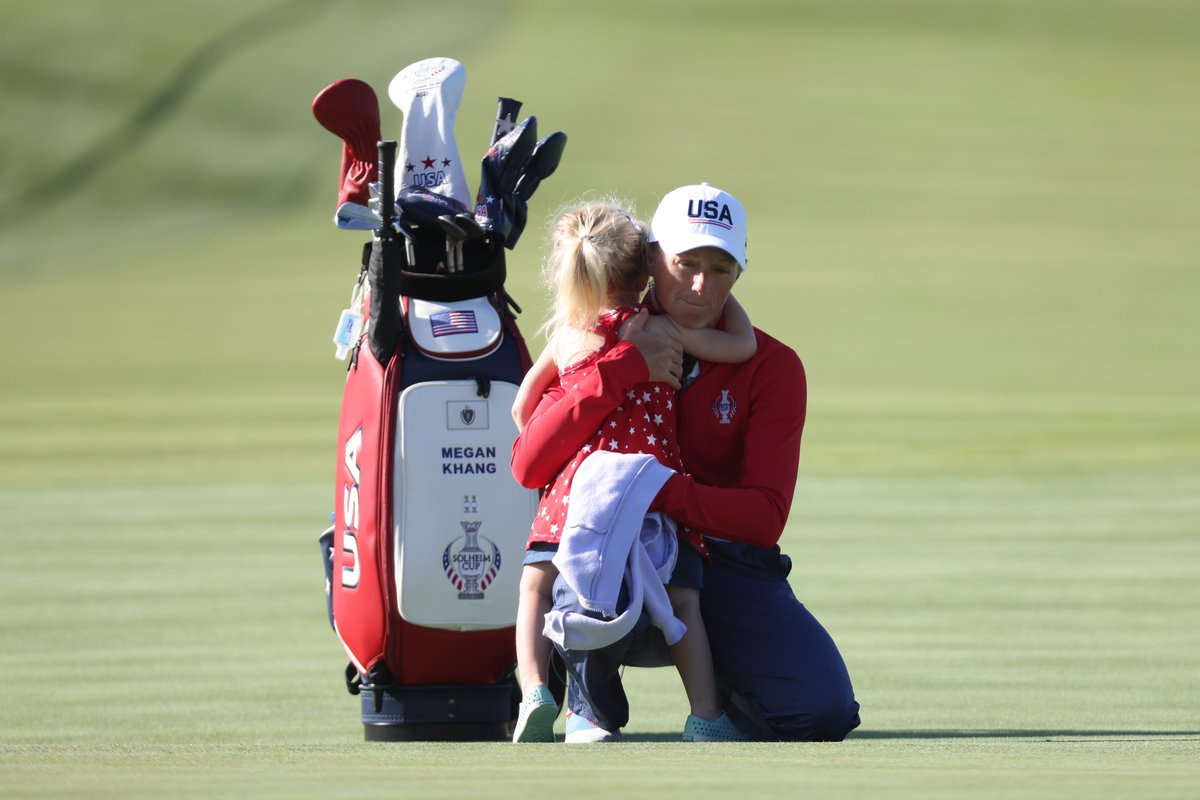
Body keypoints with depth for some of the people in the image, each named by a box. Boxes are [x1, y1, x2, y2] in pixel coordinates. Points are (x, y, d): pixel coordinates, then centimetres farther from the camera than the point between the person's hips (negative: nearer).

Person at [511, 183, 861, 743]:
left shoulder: (771, 366, 1)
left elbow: (765, 517, -9)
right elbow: (529, 466, -12)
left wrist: (655, 492, -23)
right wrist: (621, 369, -18)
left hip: (726, 566, 1)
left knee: (822, 712, -22)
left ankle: (717, 698, 15)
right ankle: (591, 713, -3)